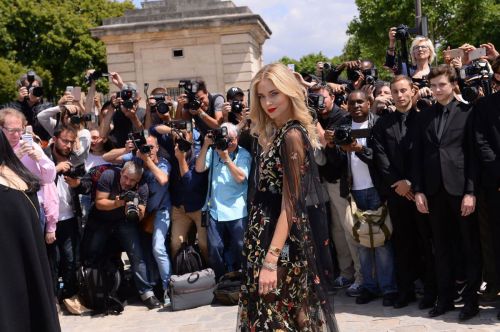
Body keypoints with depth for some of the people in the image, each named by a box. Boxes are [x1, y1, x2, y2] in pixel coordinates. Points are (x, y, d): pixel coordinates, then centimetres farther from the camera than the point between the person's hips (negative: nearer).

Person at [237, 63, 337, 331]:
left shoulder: (292, 136, -17)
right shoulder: (278, 133, 12)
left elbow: (289, 206, -21)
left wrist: (270, 260, -23)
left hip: (279, 241, -9)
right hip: (269, 233, 9)